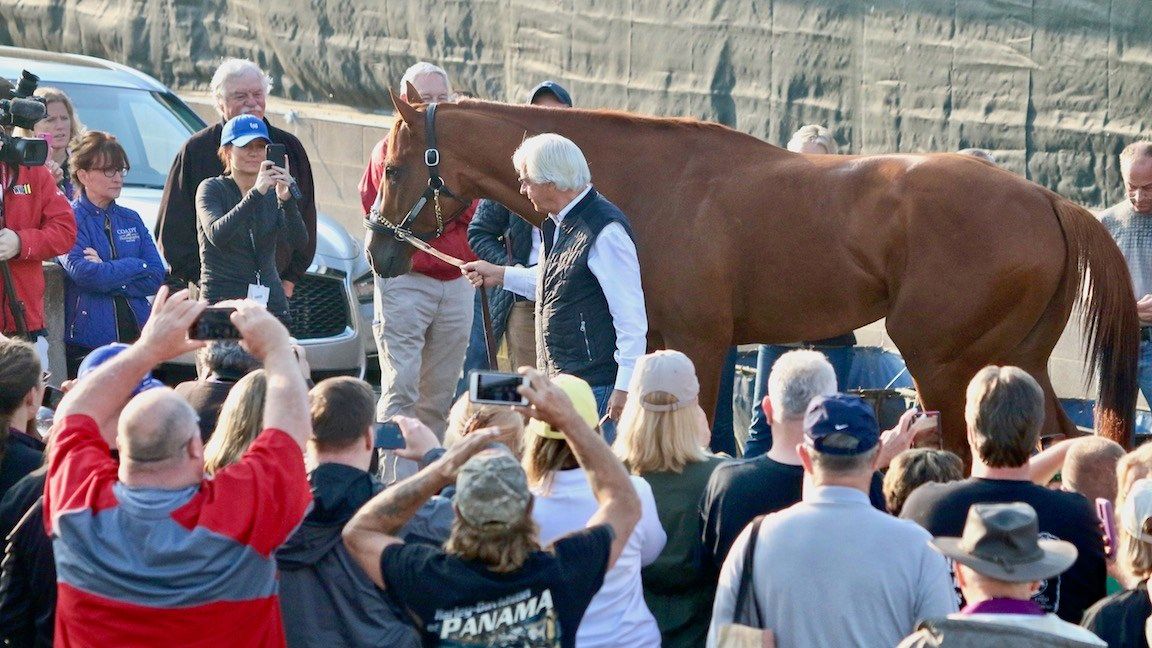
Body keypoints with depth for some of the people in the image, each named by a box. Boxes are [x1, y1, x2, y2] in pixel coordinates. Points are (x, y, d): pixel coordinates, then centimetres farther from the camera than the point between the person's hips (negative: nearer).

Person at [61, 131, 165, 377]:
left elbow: (156, 278, 3)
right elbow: (84, 274, -18)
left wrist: (107, 272, -9)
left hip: (136, 336, 5)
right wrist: (136, 265, -5)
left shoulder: (130, 219, 14)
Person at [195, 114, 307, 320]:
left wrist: (286, 200, -19)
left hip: (272, 302, 4)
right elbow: (217, 235, -18)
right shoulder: (212, 189, 2)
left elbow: (298, 241, -3)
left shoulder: (272, 194, 13)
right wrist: (256, 194, -25)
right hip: (222, 301, -4)